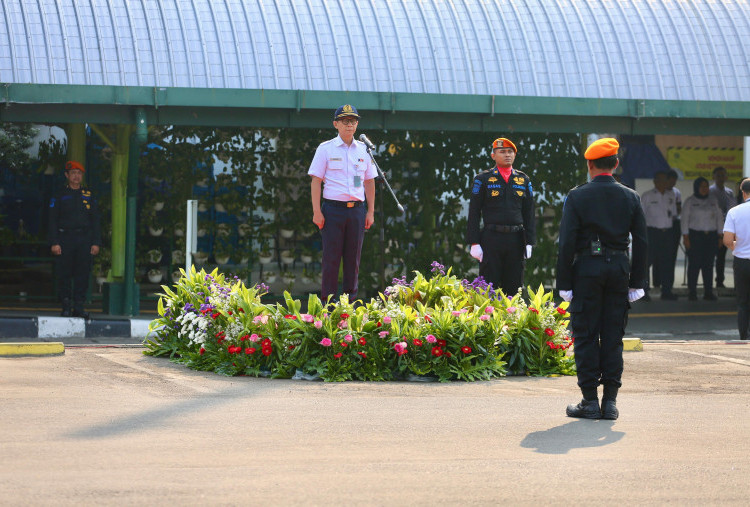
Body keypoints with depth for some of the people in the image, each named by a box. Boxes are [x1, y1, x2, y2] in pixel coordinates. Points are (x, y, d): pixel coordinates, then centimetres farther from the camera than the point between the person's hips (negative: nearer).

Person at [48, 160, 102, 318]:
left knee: (83, 274, -2)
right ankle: (65, 306, 4)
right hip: (65, 239, -2)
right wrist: (54, 243, -6)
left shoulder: (88, 196, 13)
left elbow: (95, 221, 13)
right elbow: (53, 221, 3)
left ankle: (79, 307, 3)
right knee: (64, 275, -2)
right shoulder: (60, 196, 7)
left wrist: (96, 243, 3)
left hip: (84, 240, 2)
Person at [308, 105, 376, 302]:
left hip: (357, 209, 4)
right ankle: (327, 300, 1)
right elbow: (316, 181, -1)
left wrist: (370, 211, 11)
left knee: (353, 256, 5)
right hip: (333, 209, -3)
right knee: (331, 256, -4)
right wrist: (317, 211, -8)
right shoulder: (325, 149, 1)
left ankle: (350, 298, 12)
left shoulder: (363, 150, 12)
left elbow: (369, 182, 16)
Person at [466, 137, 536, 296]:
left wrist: (529, 242, 5)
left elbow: (529, 213, 12)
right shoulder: (482, 179, 3)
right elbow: (474, 213, 0)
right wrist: (474, 243, -7)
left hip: (516, 240, 3)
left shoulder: (524, 180, 12)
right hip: (491, 240, -3)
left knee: (514, 288, 5)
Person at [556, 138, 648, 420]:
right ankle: (610, 401, 6)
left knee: (586, 336, 2)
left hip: (587, 269, -3)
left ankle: (590, 400, 1)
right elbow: (641, 242, 5)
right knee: (613, 337, 6)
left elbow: (567, 243, -7)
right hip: (619, 269, 3)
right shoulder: (630, 198, 4)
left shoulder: (577, 197, -5)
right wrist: (637, 283, 10)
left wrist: (564, 283, -3)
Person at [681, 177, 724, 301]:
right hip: (695, 235, -3)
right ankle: (692, 292, -1)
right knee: (694, 264, -5)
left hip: (711, 236, 3)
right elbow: (685, 219, -2)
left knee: (709, 264, 2)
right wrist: (685, 237, -9)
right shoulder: (690, 201, 1)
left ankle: (708, 292, 6)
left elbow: (719, 218, 14)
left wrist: (720, 235, 8)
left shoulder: (713, 200, 12)